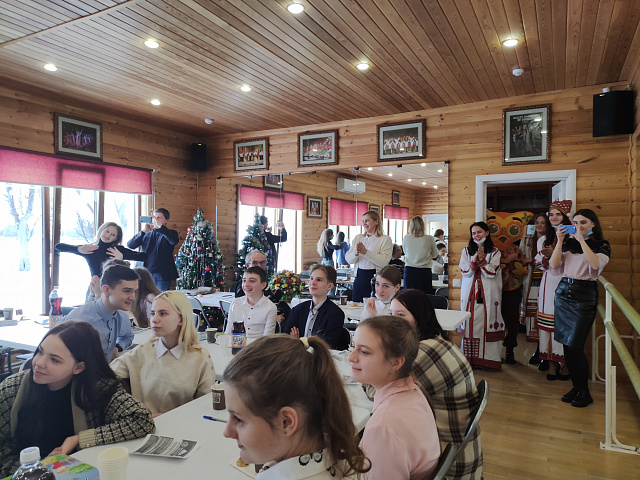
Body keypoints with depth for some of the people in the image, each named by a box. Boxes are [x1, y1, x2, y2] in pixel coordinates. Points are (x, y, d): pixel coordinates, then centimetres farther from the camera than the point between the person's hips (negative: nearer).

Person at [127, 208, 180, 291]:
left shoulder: (169, 234, 3)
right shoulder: (146, 234, 12)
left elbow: (175, 241, -22)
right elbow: (130, 245, 0)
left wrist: (160, 226, -22)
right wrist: (143, 231, -12)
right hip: (145, 274, 3)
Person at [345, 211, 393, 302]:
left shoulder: (385, 239, -1)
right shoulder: (358, 238, 13)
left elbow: (384, 261, -16)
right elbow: (348, 259, 5)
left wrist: (366, 252, -21)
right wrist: (355, 253, -17)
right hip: (360, 277, 4)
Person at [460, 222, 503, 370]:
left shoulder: (495, 252, 4)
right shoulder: (467, 251, 11)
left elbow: (492, 273, -6)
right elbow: (465, 271, 1)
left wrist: (481, 258, -14)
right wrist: (474, 259, -13)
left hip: (488, 293, -2)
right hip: (470, 292, 2)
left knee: (486, 322, -5)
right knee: (469, 322, 1)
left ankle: (487, 357, 4)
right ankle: (469, 358, 8)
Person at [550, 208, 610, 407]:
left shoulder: (602, 245, 2)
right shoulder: (568, 242, 10)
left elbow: (596, 264, -19)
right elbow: (554, 265, 0)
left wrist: (581, 240, -16)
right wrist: (560, 240, -4)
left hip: (584, 295, -4)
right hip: (563, 292, 4)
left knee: (575, 346, -8)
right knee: (566, 345, 6)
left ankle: (584, 392, 9)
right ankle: (576, 386, 21)